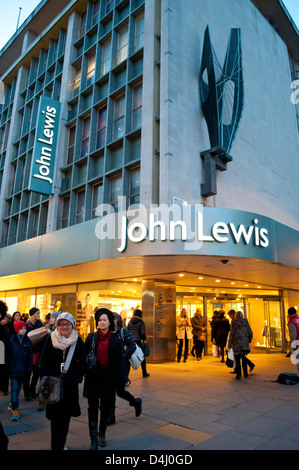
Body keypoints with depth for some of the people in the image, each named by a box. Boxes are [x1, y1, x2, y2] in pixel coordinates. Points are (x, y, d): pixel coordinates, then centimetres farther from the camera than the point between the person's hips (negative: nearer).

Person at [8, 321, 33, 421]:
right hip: (13, 369, -3)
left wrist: (29, 368, 2)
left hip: (22, 369, 3)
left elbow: (30, 356, 5)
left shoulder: (28, 341, 2)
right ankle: (15, 410, -1)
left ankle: (12, 404, 33)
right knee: (14, 388, -6)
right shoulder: (11, 340, -6)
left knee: (18, 388, 13)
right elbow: (8, 355, -2)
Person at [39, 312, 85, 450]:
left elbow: (82, 362, 4)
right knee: (56, 414, 1)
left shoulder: (78, 341, -2)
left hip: (70, 383, 1)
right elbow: (44, 361, 0)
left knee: (66, 414, 10)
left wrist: (78, 377, -5)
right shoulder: (51, 339, -3)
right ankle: (57, 445, 13)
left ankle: (60, 443, 28)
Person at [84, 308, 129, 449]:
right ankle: (94, 440, 9)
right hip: (93, 377, 0)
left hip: (108, 378, 1)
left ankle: (102, 434, 33)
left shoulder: (115, 340, -1)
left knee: (106, 406, 11)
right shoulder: (91, 337, 0)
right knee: (93, 407, -2)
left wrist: (124, 378, -5)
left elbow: (120, 360, 0)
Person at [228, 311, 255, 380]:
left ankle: (238, 375, 5)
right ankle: (245, 372, 15)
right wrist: (249, 340, 19)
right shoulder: (245, 322, 1)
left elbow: (231, 334, -5)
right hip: (245, 343, 2)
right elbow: (250, 333, 2)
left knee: (237, 359, 5)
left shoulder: (234, 323, -5)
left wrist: (230, 345, 0)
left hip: (237, 343, -2)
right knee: (243, 356, 19)